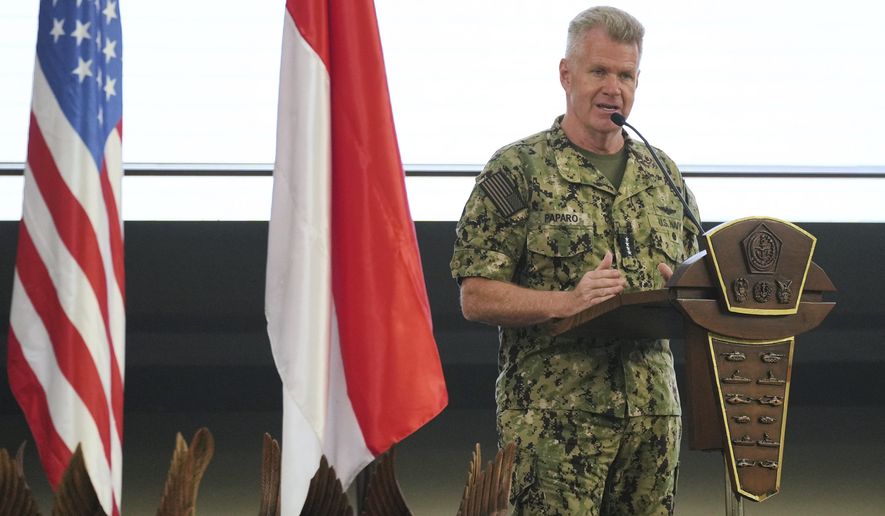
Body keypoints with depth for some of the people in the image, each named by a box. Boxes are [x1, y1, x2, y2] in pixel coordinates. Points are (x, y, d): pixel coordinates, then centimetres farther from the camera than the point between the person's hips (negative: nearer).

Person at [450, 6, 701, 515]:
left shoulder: (664, 176, 16)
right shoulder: (518, 171, -1)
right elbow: (477, 297, -6)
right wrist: (567, 303, -21)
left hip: (654, 411, 5)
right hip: (555, 415, -5)